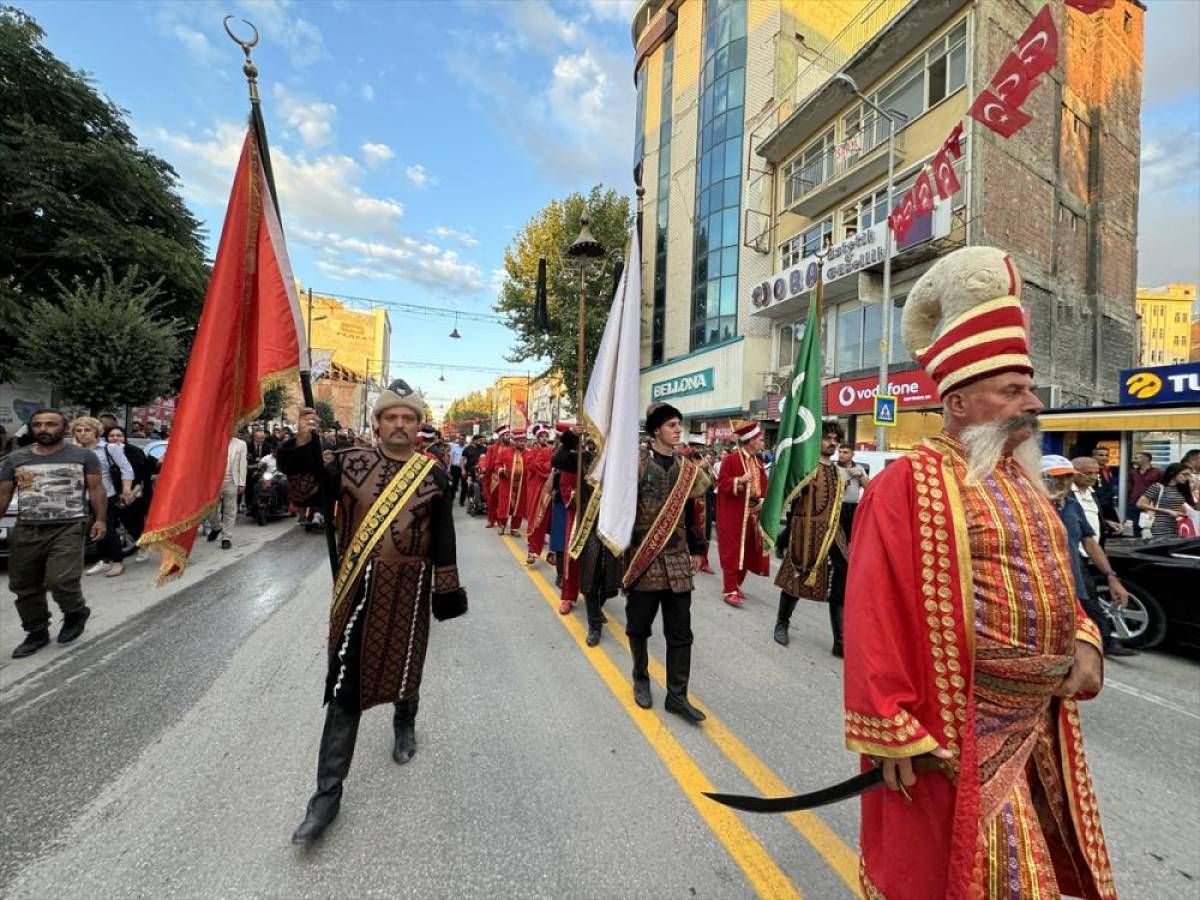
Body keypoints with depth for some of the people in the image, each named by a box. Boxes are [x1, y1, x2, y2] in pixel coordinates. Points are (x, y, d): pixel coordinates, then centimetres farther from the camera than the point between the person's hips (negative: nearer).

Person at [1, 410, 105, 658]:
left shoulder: (83, 456, 2)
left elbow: (96, 489, 1)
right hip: (25, 530, 5)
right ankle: (37, 633, 25)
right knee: (24, 587, 10)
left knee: (61, 581, -14)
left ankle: (76, 613, 15)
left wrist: (100, 519, -7)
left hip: (68, 528, -5)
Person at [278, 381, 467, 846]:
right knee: (345, 686, 5)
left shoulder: (434, 474, -5)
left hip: (409, 590, 0)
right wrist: (301, 444, -20)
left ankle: (405, 726, 53)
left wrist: (446, 590, 1)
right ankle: (328, 791, 22)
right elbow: (306, 490, -5)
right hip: (358, 589, 0)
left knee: (405, 667, 20)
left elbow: (443, 540, -2)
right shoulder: (350, 462, -1)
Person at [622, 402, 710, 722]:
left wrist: (696, 550, 14)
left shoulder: (688, 469, 8)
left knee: (680, 632, 7)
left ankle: (677, 695, 22)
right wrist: (622, 546, -10)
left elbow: (692, 512, 14)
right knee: (639, 626, 12)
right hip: (643, 558, -3)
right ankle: (641, 678, 37)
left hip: (677, 561, 4)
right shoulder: (636, 464, -7)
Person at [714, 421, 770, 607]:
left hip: (752, 513, 8)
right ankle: (729, 590, 2)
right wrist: (739, 480, -25)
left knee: (748, 550, 12)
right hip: (733, 514, -7)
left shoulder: (758, 463, 12)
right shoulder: (731, 459, -11)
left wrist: (762, 500, -3)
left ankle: (736, 584, 27)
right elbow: (721, 483, -12)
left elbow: (763, 485, 14)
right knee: (732, 551, -4)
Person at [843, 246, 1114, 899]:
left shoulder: (1024, 481, 8)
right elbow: (877, 618, -23)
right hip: (958, 731, -8)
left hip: (1040, 721, 9)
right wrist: (893, 734, -20)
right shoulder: (910, 485, -21)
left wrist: (1084, 643, -1)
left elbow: (1052, 583, 19)